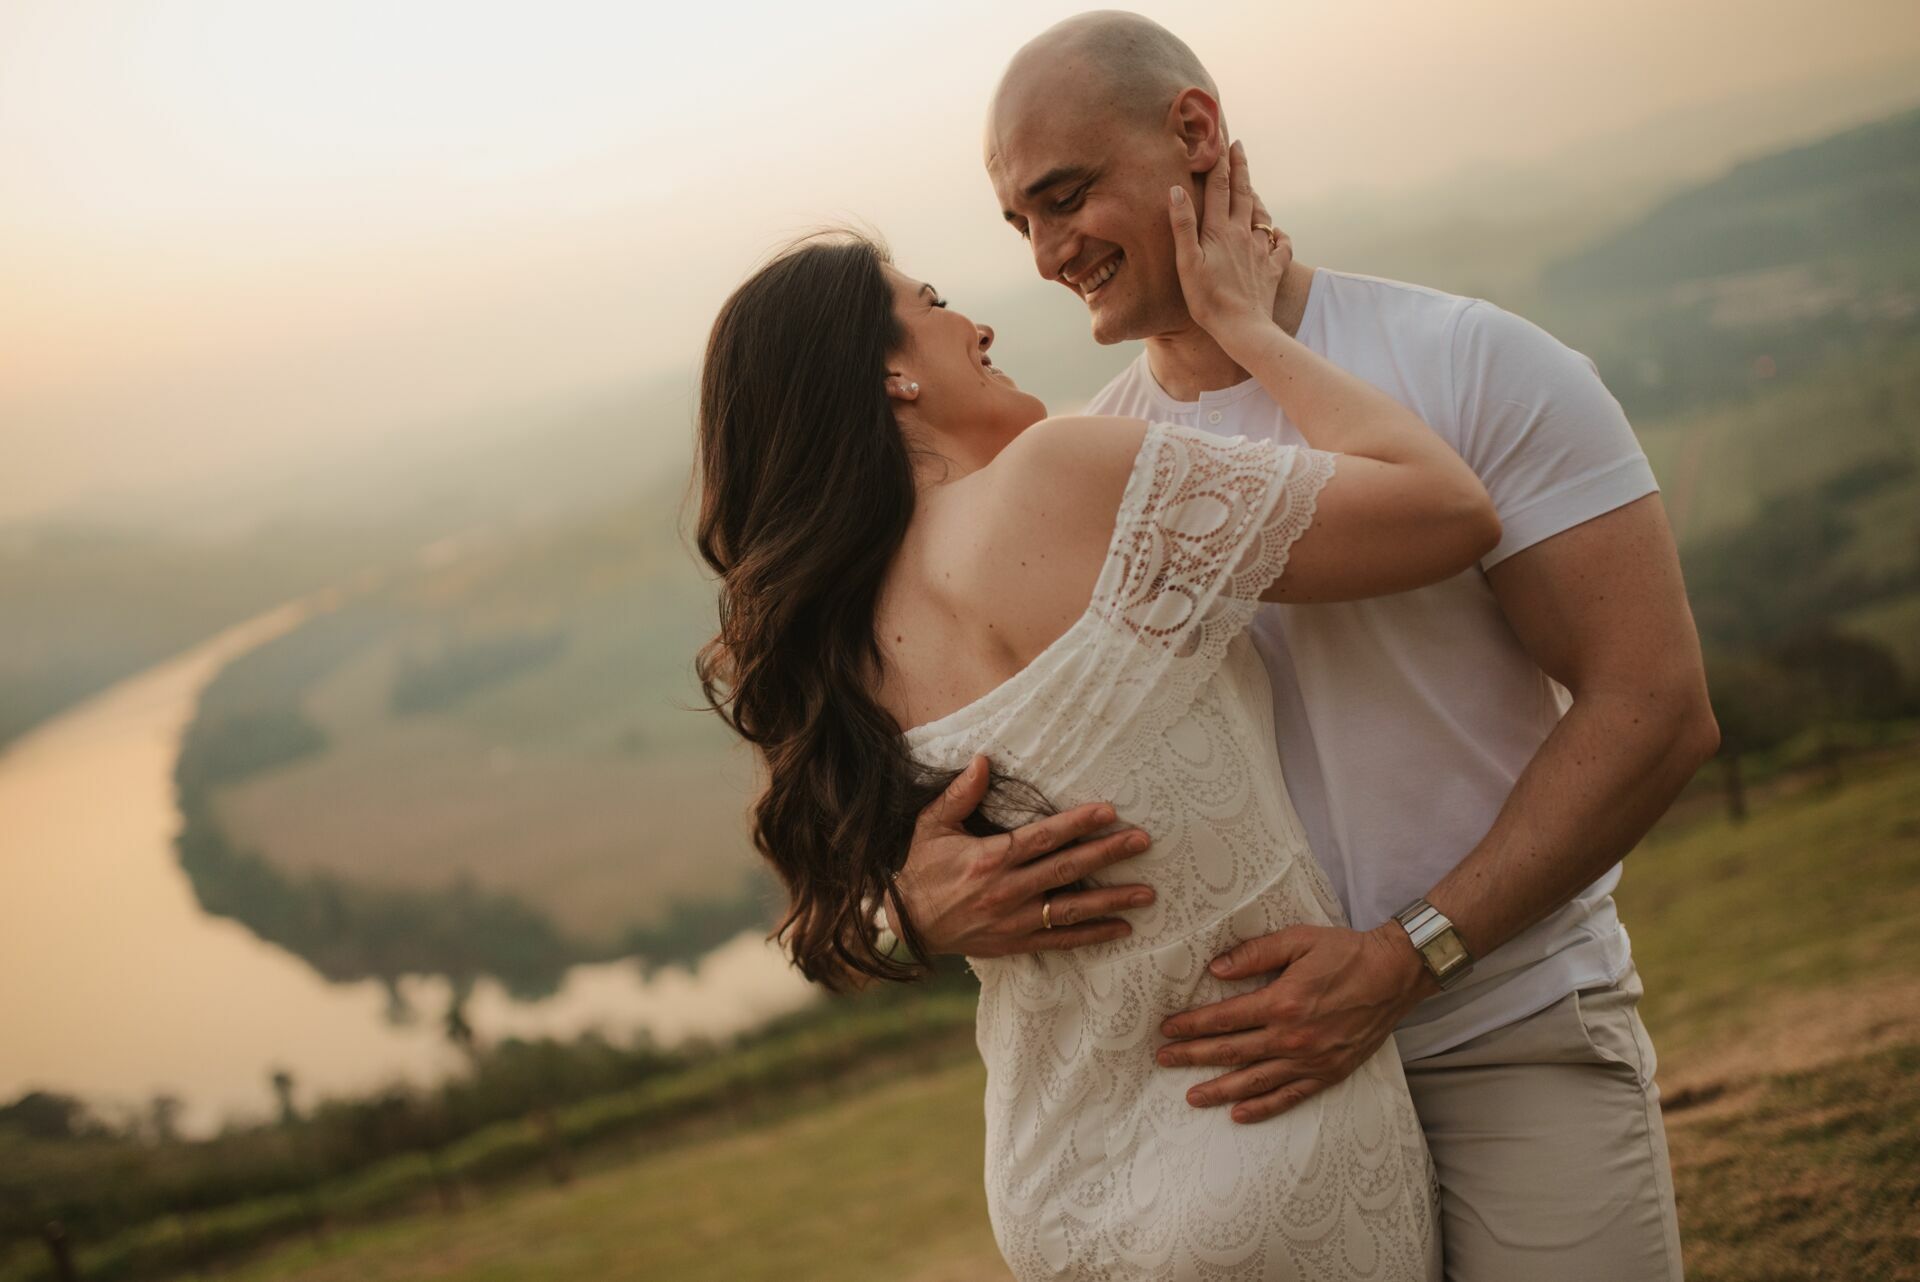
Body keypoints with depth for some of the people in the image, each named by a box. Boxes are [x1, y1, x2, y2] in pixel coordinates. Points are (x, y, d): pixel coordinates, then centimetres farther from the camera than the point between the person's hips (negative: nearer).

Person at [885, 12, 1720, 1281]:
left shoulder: (1472, 365, -7)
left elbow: (1655, 710, -12)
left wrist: (1403, 958, -21)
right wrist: (923, 901, -21)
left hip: (1517, 1043, -3)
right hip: (1272, 1061, 3)